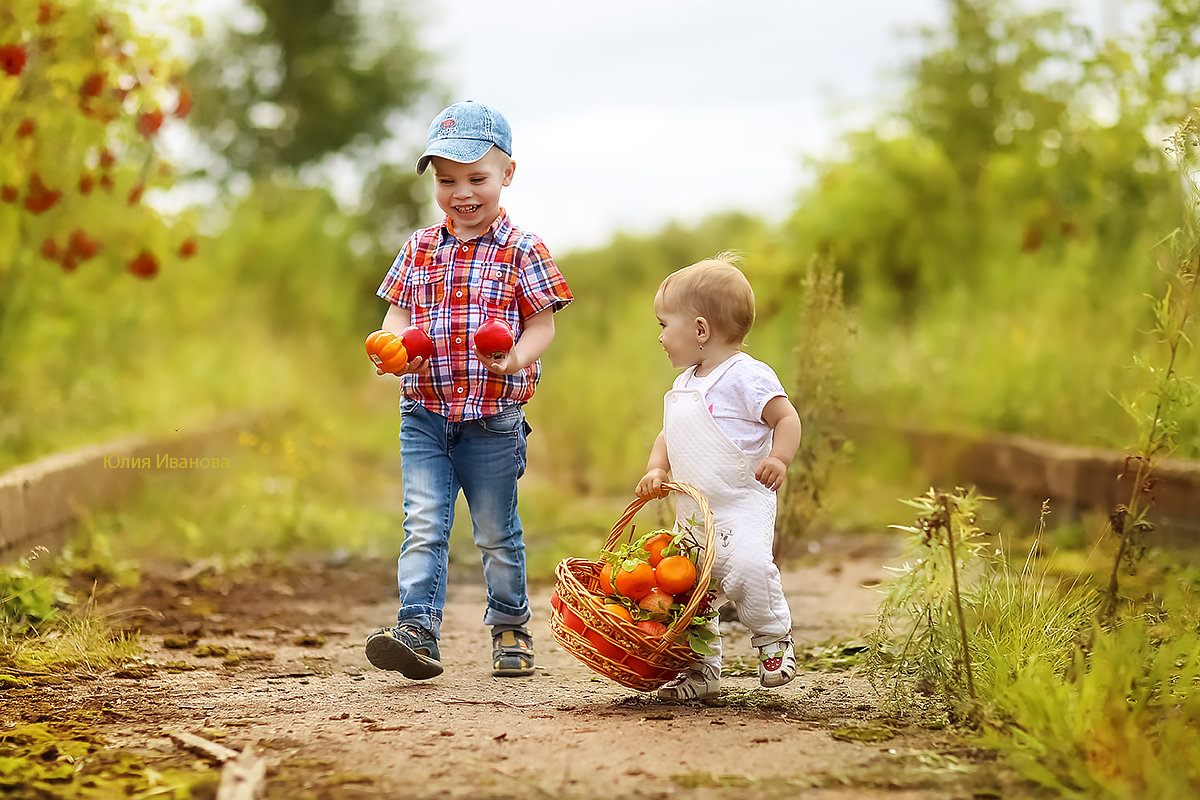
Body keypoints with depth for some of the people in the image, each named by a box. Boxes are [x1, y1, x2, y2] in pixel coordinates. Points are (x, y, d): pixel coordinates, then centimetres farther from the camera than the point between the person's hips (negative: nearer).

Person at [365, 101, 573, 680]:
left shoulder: (521, 251, -3)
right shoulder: (420, 249, 8)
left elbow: (543, 325, -4)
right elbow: (397, 315, 10)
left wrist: (515, 358, -25)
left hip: (494, 418, -2)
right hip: (423, 414, 2)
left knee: (497, 532, 10)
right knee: (423, 526, -6)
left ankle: (510, 627, 25)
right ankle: (417, 631, -10)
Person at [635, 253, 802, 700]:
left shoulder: (747, 375, -9)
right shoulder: (683, 385, 17)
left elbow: (787, 418, -10)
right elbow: (668, 437, 24)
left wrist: (779, 459, -25)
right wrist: (656, 471, 6)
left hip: (743, 504, -8)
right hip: (692, 512, 8)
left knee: (747, 564, -29)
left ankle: (774, 637, -7)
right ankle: (702, 669, 16)